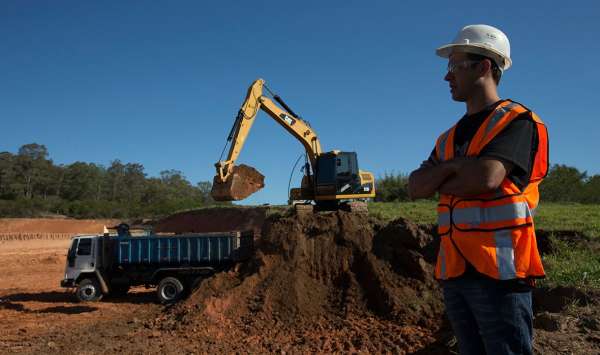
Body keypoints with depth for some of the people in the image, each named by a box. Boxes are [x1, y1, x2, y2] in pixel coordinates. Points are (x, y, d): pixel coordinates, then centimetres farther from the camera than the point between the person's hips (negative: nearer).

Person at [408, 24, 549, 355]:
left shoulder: (517, 121, -5)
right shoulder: (449, 137, 16)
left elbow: (486, 177, -21)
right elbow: (415, 187, 5)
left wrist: (440, 183, -2)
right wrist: (454, 165, -12)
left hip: (498, 269, -7)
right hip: (453, 271, 7)